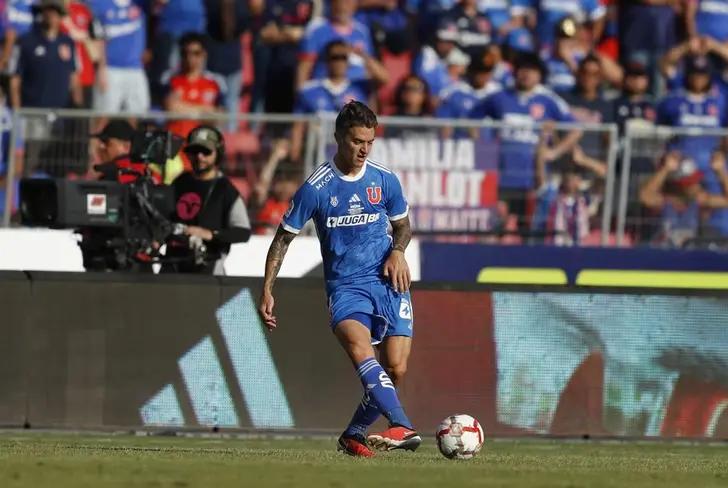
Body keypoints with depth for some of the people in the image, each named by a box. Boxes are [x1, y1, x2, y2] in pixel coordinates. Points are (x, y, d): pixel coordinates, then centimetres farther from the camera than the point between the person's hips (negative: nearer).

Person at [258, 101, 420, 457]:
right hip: (345, 287, -3)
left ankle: (353, 434, 14)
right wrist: (267, 290, -1)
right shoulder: (315, 188, -4)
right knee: (359, 348, -31)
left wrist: (398, 252, -2)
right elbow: (283, 238, 5)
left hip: (388, 282, 3)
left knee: (395, 370, -10)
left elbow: (403, 226, 20)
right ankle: (402, 427, -48)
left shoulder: (385, 180, 4)